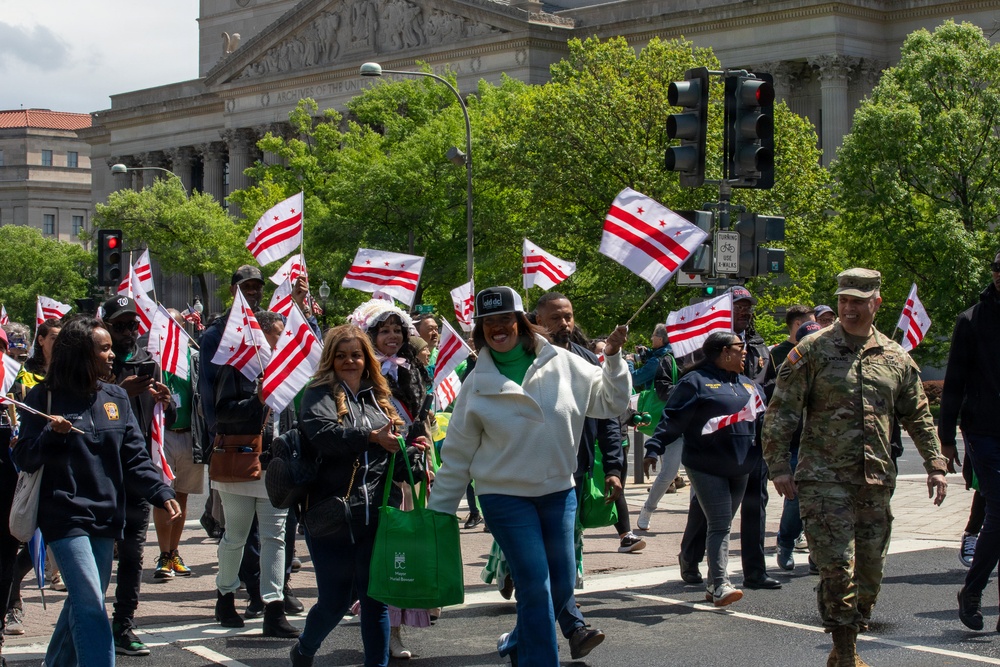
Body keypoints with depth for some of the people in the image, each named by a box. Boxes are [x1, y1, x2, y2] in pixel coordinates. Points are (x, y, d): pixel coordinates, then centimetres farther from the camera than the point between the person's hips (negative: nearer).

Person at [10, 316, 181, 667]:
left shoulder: (116, 397, 8)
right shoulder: (45, 398, -5)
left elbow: (135, 457, 5)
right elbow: (23, 459, -5)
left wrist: (162, 493, -9)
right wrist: (51, 433, -24)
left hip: (105, 517, 6)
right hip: (64, 516, -5)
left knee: (84, 603, 15)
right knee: (90, 605, -14)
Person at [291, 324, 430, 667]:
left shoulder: (379, 399, 15)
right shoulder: (320, 395, -2)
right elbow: (322, 433, -24)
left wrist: (410, 453, -1)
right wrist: (372, 437, -34)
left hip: (376, 516, 4)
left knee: (375, 597, 3)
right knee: (335, 599, 7)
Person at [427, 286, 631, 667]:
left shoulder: (561, 364, -2)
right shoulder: (477, 384, -3)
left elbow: (610, 403, 4)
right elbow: (458, 453, 2)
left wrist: (613, 358, -10)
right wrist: (438, 510, 2)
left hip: (558, 490, 3)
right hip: (505, 496, -3)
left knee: (562, 583, 11)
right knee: (536, 586, -11)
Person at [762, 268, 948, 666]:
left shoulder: (895, 357, 11)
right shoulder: (812, 351, -2)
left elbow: (918, 416, 19)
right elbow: (781, 411, -3)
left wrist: (935, 465, 12)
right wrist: (778, 465, -10)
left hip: (876, 481, 4)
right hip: (823, 479, -4)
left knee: (870, 570, 8)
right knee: (837, 566, -10)